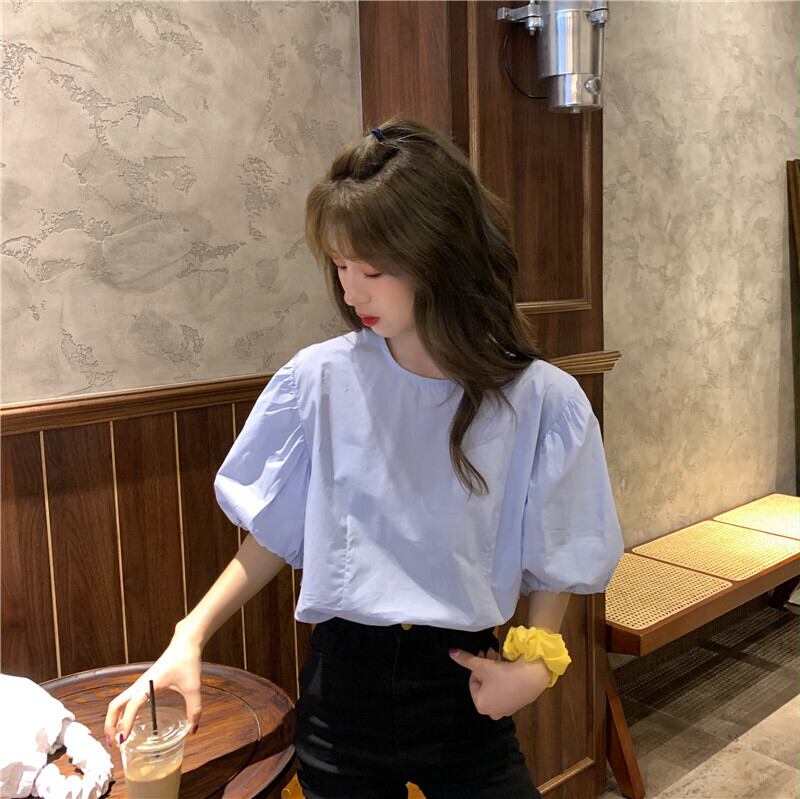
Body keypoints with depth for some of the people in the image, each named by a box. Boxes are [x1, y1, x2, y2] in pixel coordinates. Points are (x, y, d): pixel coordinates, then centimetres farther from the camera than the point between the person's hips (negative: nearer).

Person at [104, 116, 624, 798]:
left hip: (466, 684, 0)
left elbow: (554, 565, 0)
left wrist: (535, 661, -14)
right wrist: (189, 640, -9)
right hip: (343, 676, 1)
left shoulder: (542, 402, -13)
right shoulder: (320, 381, -11)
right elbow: (272, 537, 0)